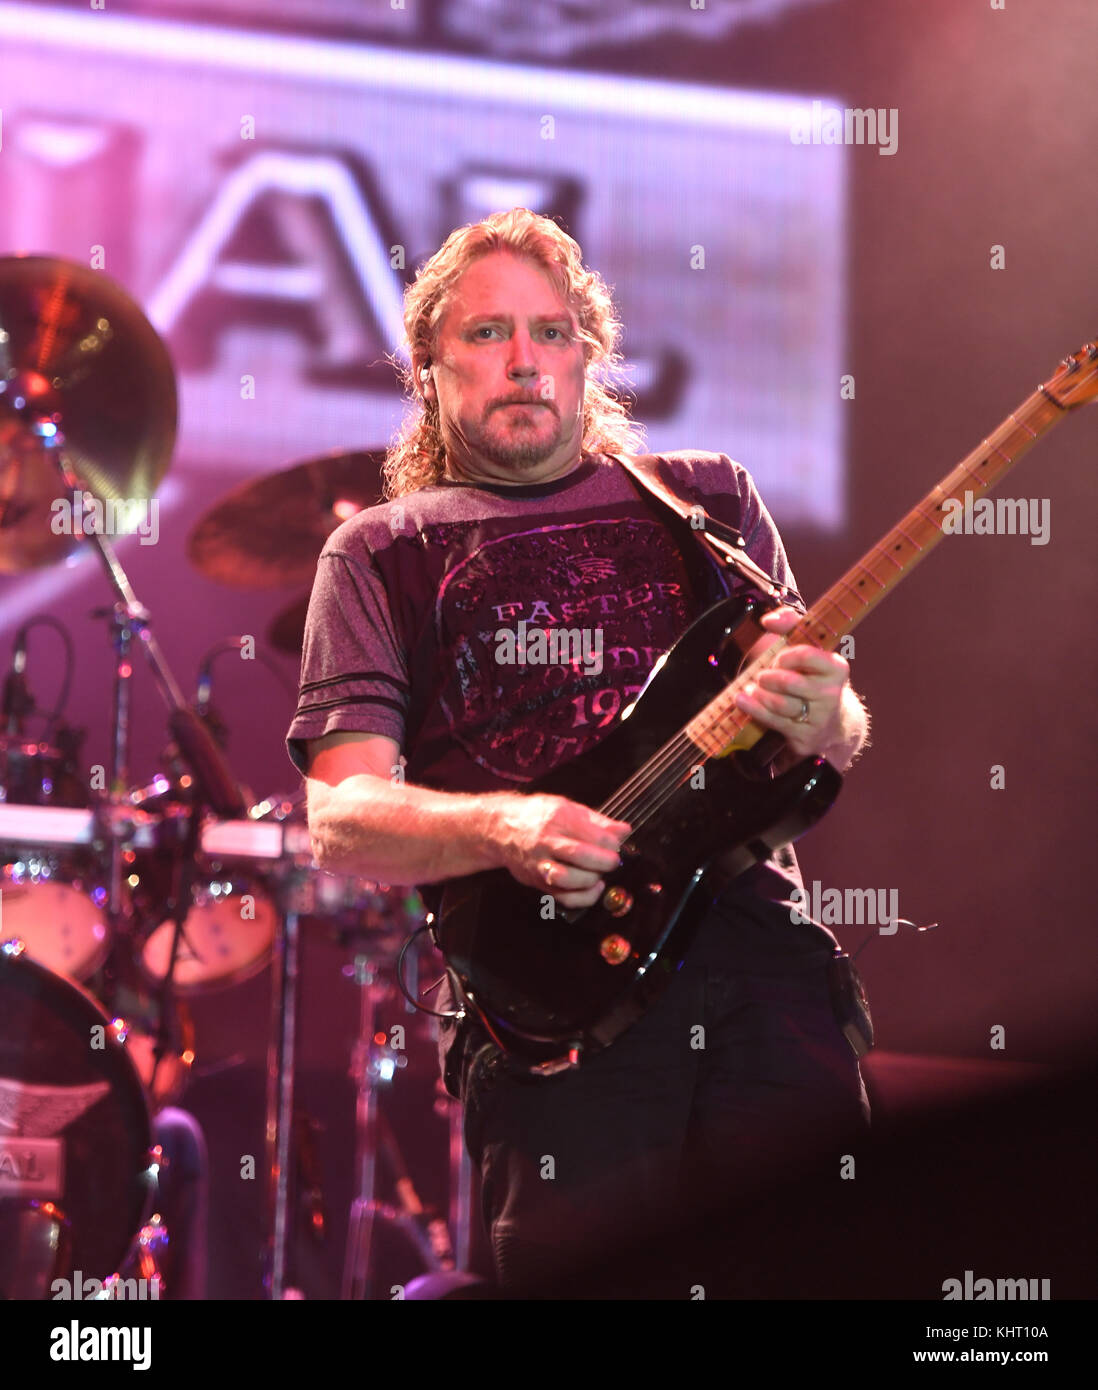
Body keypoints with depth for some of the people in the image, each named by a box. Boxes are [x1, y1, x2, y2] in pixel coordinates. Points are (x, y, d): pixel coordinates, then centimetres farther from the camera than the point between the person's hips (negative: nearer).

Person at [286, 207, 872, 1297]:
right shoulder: (381, 554, 13)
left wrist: (823, 723, -5)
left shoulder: (709, 498, 21)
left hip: (756, 938, 2)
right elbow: (339, 819, 3)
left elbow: (840, 740, 20)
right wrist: (504, 831, -16)